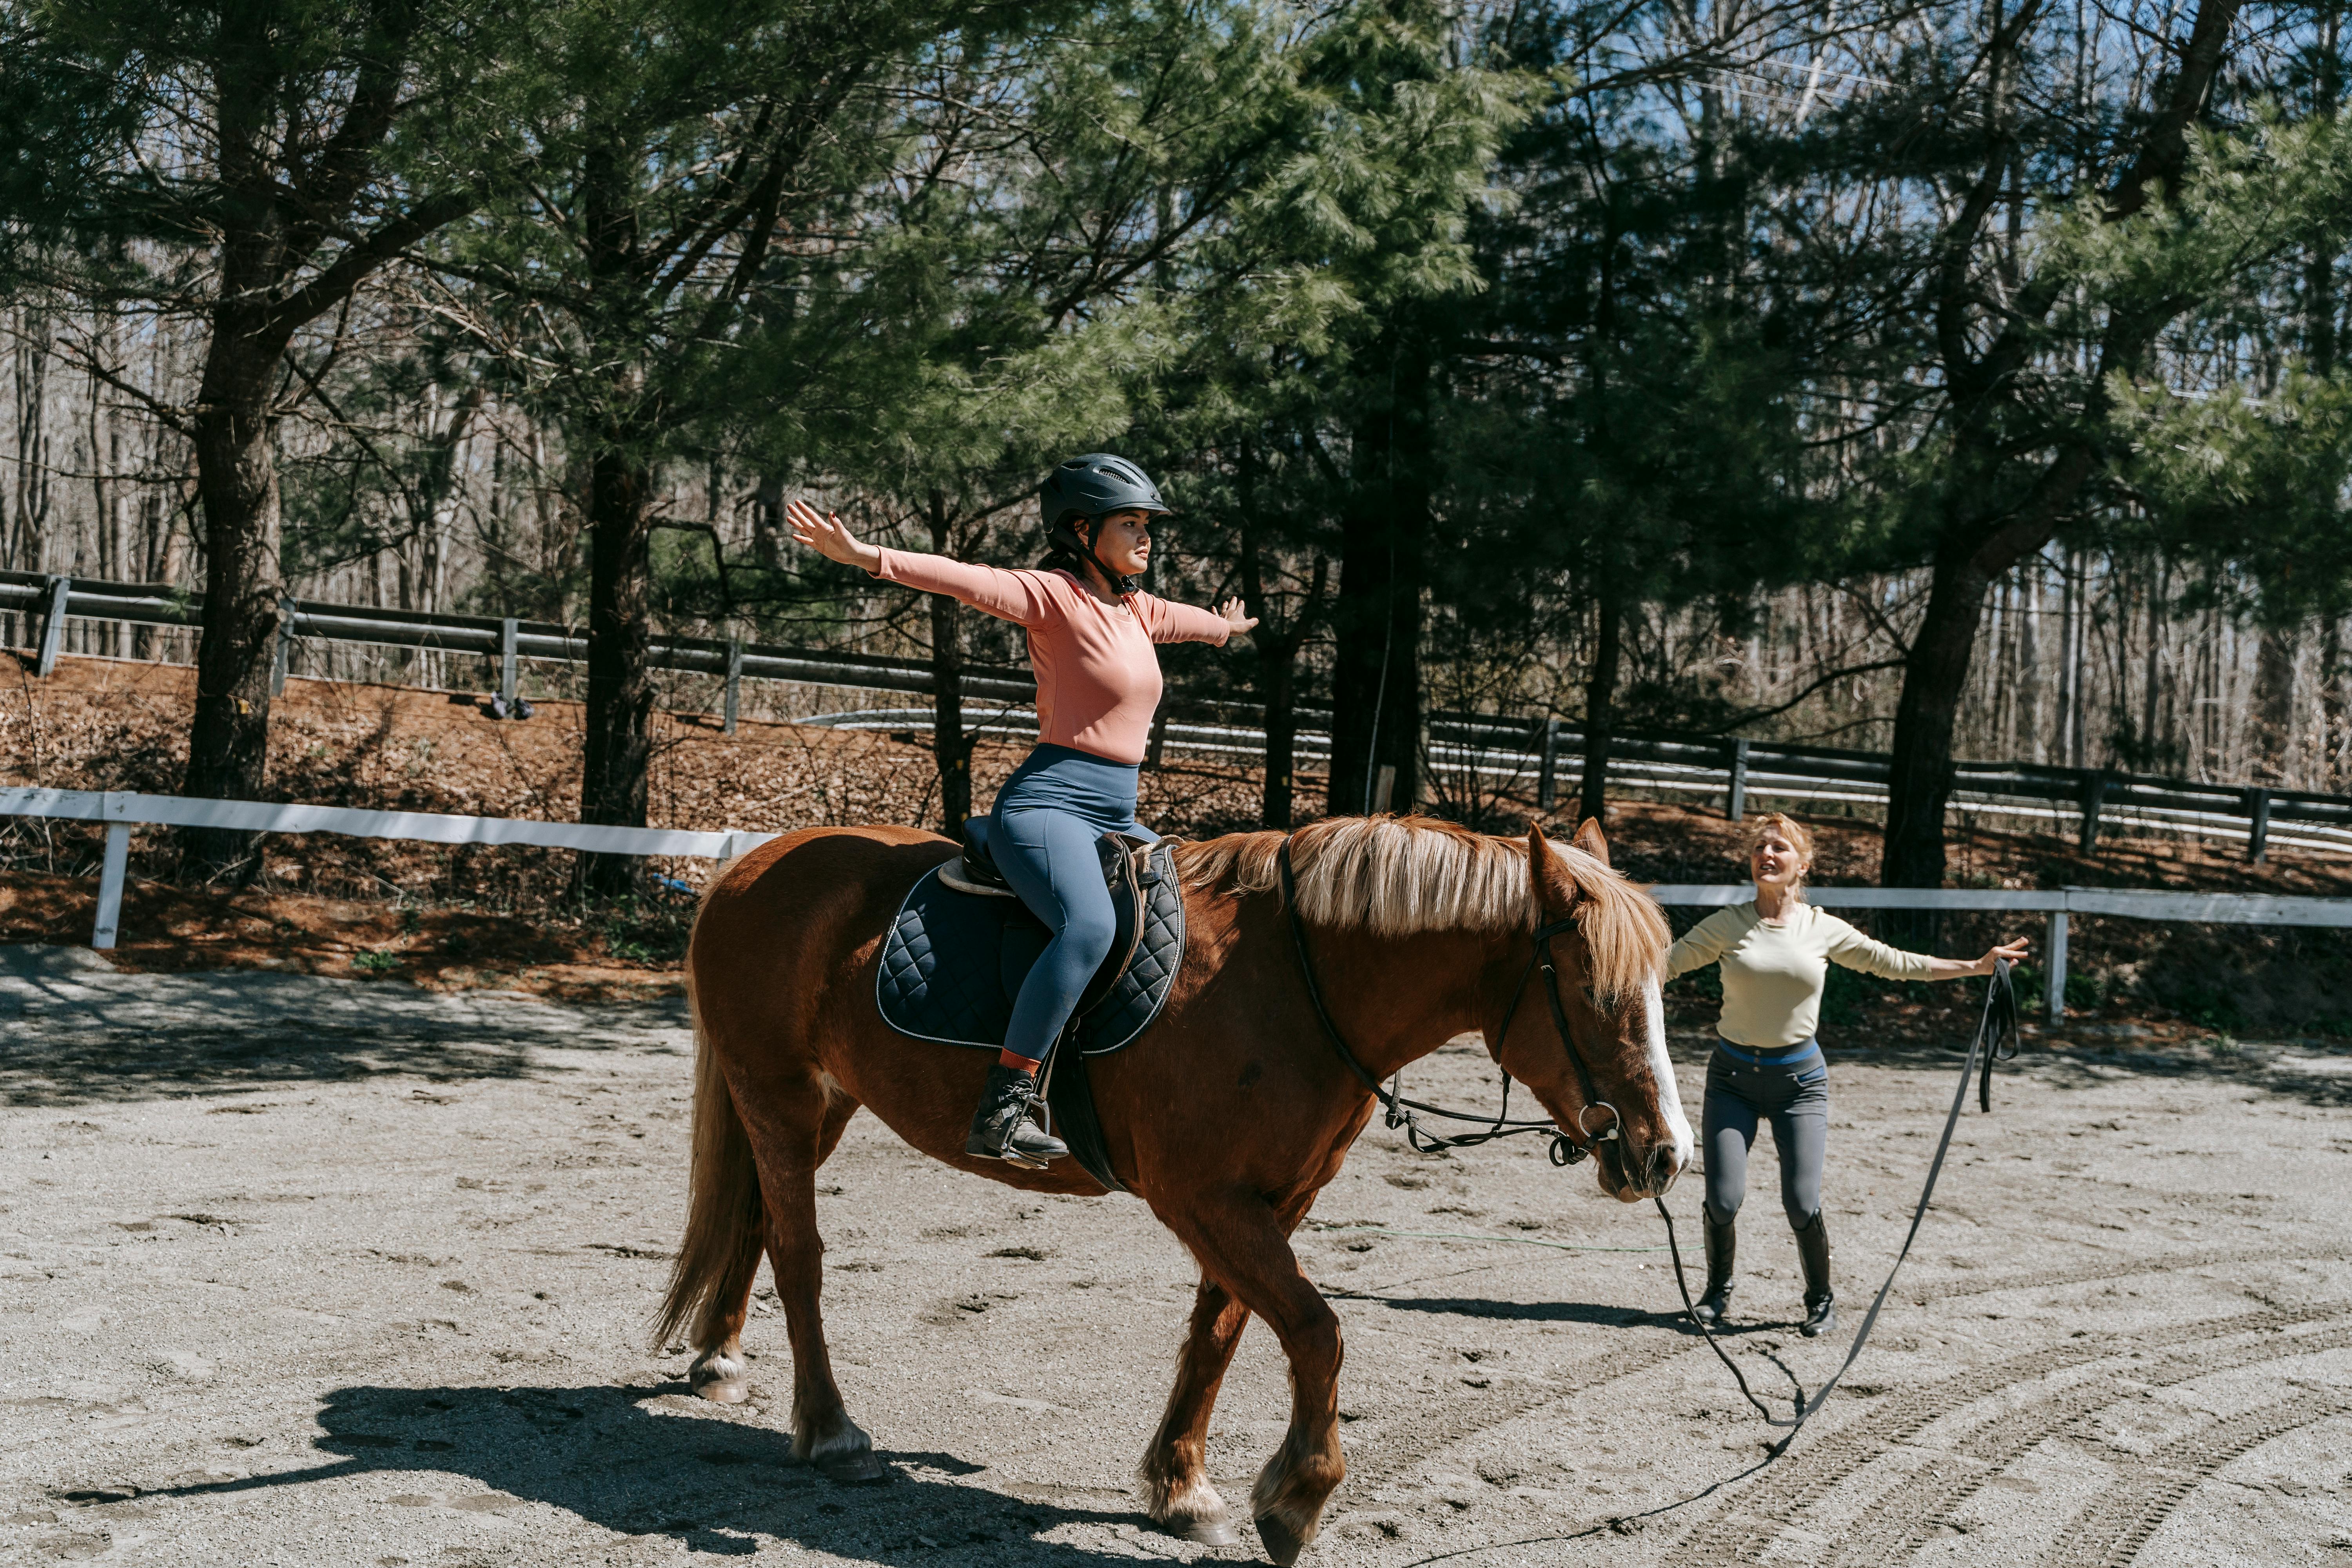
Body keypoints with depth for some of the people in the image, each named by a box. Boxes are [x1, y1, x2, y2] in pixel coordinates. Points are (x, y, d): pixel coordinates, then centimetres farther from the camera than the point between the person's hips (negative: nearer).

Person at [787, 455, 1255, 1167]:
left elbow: (1187, 620, 42)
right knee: (1089, 927, -35)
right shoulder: (1055, 596, -6)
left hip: (1117, 816, 10)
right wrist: (866, 557, -35)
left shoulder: (1137, 610, 18)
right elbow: (967, 580, -21)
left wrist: (1226, 626, 64)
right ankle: (1001, 1108, -35)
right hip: (1049, 804, -10)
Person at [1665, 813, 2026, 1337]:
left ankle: (1821, 1300, 19)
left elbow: (1894, 963, 10)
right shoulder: (1726, 926, -2)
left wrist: (1977, 966, 9)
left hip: (1799, 1077, 0)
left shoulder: (1823, 930, 2)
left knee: (1801, 1204, -8)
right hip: (1732, 1075, 0)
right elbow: (1666, 963, 1)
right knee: (1723, 1200, -8)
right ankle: (1717, 1291, 20)